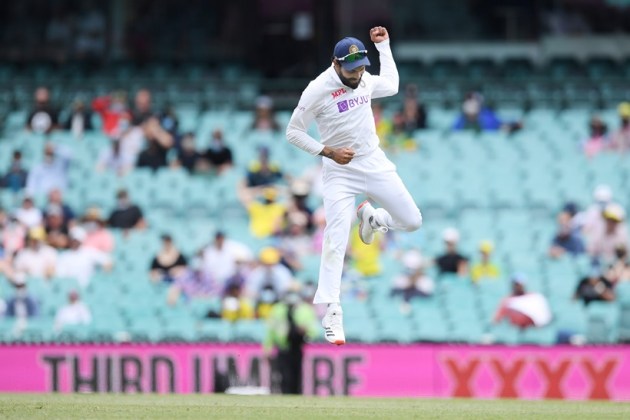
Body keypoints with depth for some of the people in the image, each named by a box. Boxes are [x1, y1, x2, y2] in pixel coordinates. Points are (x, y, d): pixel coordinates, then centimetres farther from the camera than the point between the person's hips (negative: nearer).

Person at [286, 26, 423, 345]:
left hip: (375, 163, 5)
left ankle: (371, 217, 34)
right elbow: (293, 132, -9)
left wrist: (383, 45, 17)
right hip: (341, 173, -5)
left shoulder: (364, 80, 2)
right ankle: (332, 313, -10)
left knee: (412, 221, 4)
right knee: (335, 243, -13)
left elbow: (392, 85, 25)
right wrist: (329, 152, -17)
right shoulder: (318, 91, -15)